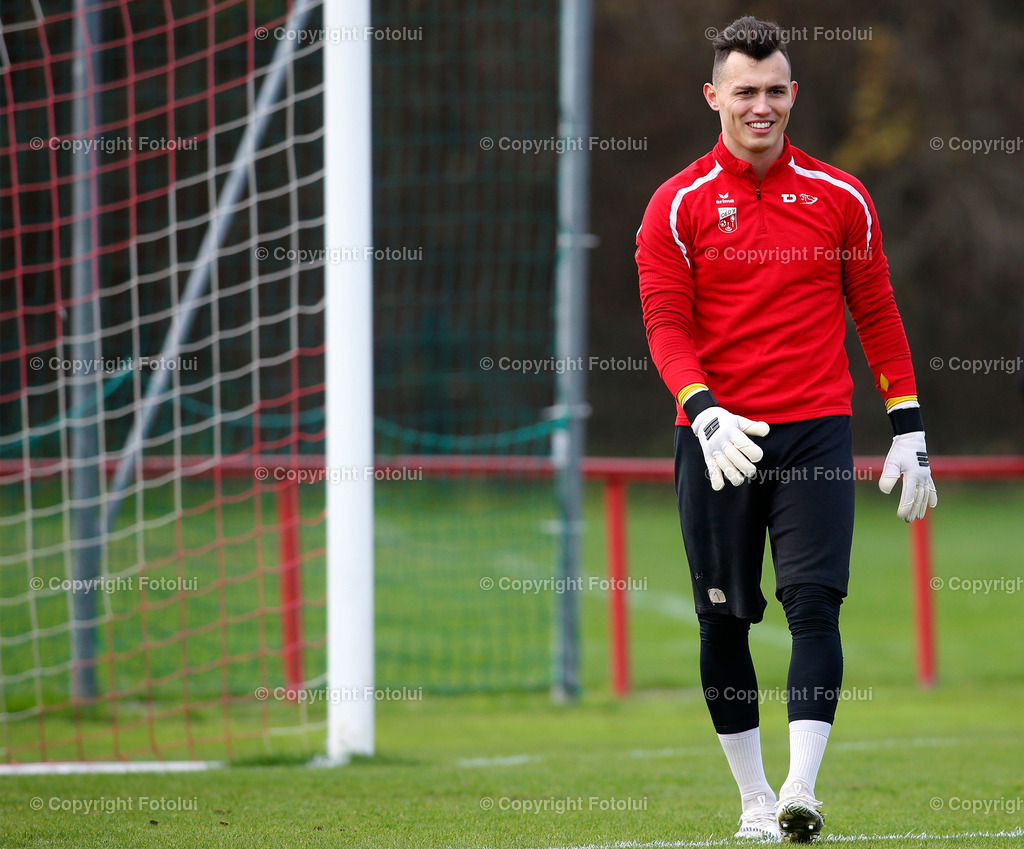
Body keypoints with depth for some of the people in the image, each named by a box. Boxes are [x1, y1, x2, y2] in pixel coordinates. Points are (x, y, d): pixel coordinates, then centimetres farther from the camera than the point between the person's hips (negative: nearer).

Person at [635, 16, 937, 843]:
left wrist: (910, 432, 7)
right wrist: (706, 413, -20)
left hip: (815, 433, 0)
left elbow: (876, 313, 11)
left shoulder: (840, 198, 7)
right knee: (724, 620, 3)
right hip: (717, 439, 0)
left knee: (815, 602, -14)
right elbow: (666, 323, -3)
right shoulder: (678, 205, 3)